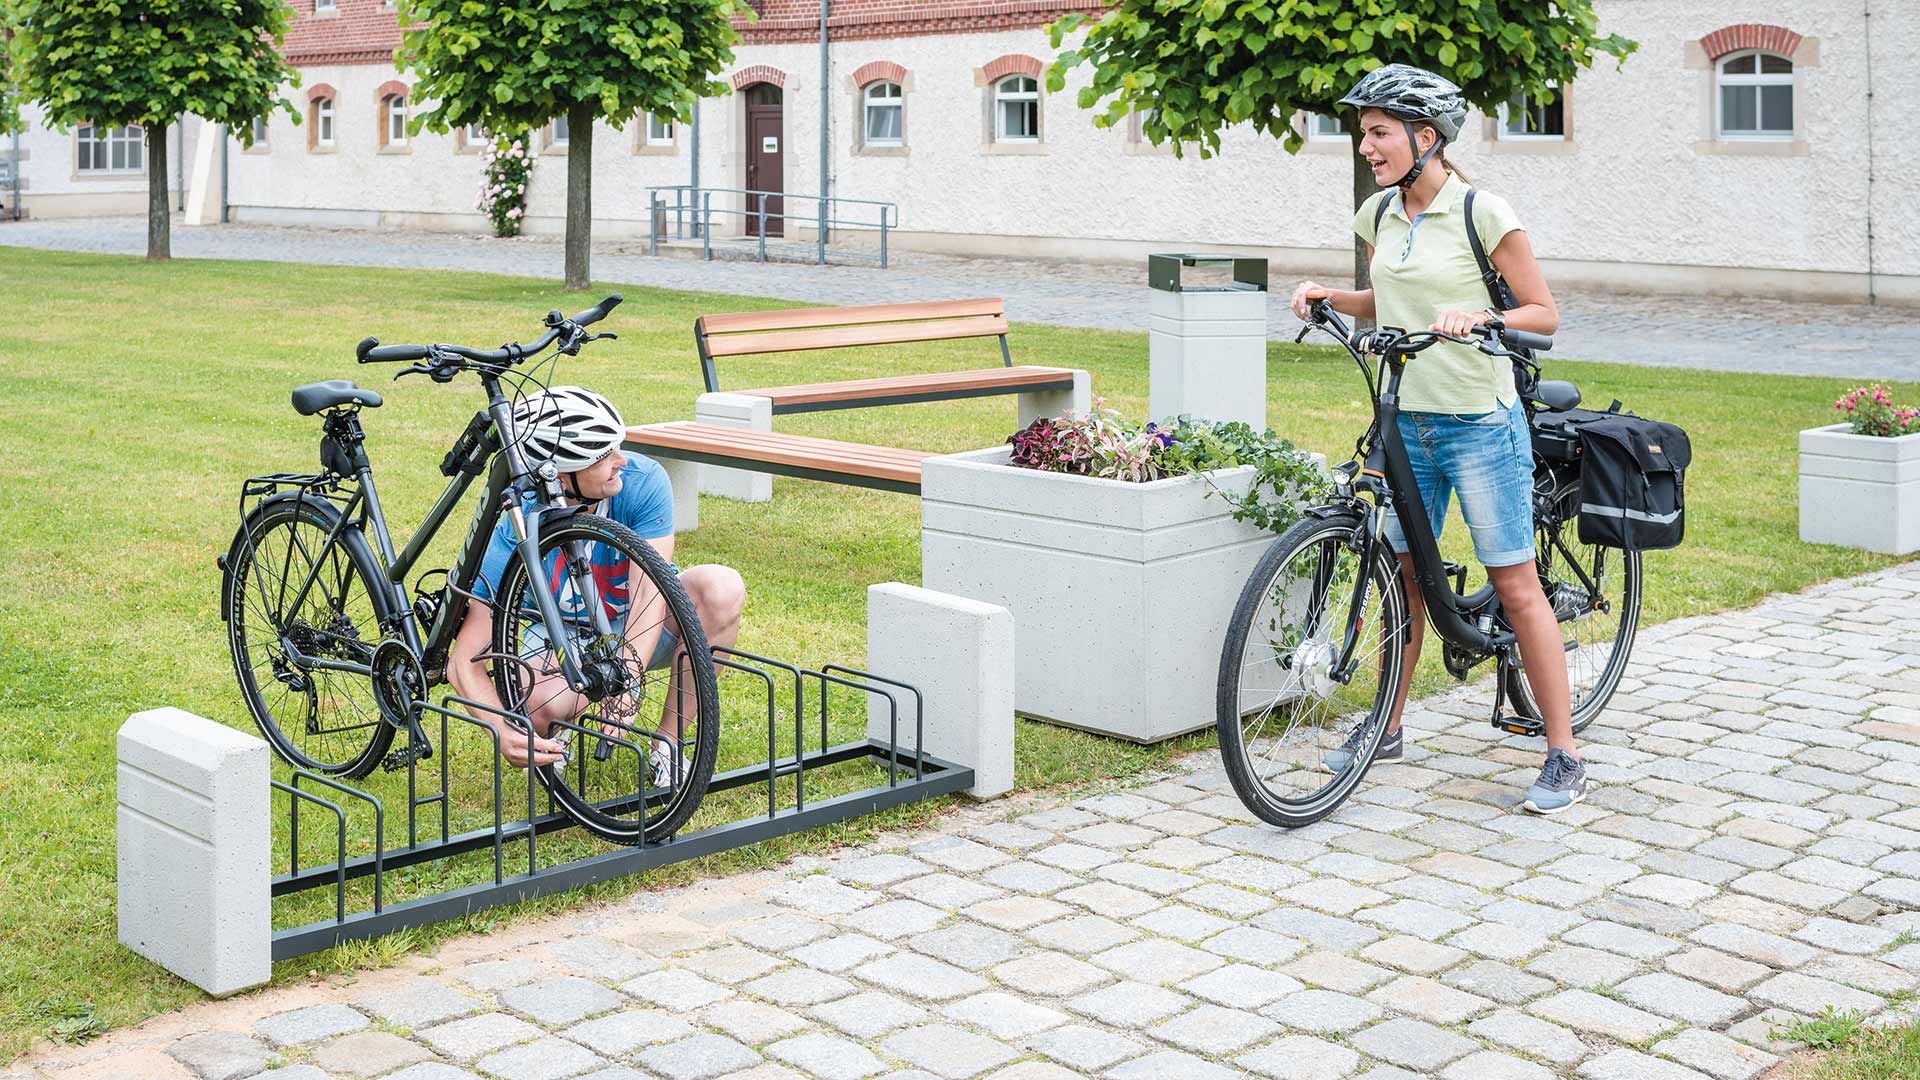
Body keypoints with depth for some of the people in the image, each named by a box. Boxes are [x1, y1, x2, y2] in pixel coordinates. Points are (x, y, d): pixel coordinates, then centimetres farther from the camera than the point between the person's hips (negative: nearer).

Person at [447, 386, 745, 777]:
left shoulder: (643, 480, -26)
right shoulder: (515, 534, -28)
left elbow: (649, 595, -29)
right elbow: (463, 660, -27)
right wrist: (503, 732, -45)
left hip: (641, 629, 2)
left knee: (722, 587, -31)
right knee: (539, 705, -37)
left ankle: (667, 742, -15)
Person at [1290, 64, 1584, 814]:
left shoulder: (1482, 213, -12)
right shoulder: (1378, 216, 6)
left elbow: (1544, 315, -8)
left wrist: (1477, 316, -26)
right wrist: (1327, 295, 2)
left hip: (1480, 422, -6)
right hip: (1405, 421, 6)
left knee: (1516, 587, -3)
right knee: (1403, 578, 13)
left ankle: (1564, 757, 5)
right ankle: (1386, 729, 27)